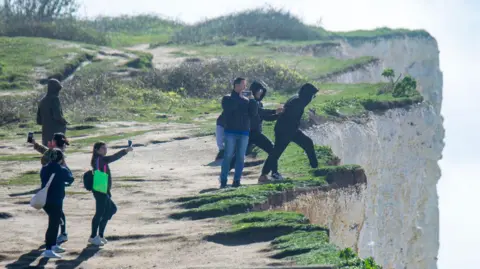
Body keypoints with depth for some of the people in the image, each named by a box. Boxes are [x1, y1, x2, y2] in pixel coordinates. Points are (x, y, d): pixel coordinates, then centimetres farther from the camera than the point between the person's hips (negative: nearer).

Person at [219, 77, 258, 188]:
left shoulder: (246, 100, 12)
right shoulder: (227, 98, 2)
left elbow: (253, 113, 5)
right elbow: (228, 107, -18)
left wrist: (252, 101, -7)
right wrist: (239, 97, -15)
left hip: (244, 132, 4)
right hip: (231, 132, -4)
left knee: (241, 157, 1)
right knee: (228, 156, -7)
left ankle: (237, 180, 5)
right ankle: (223, 181, -5)